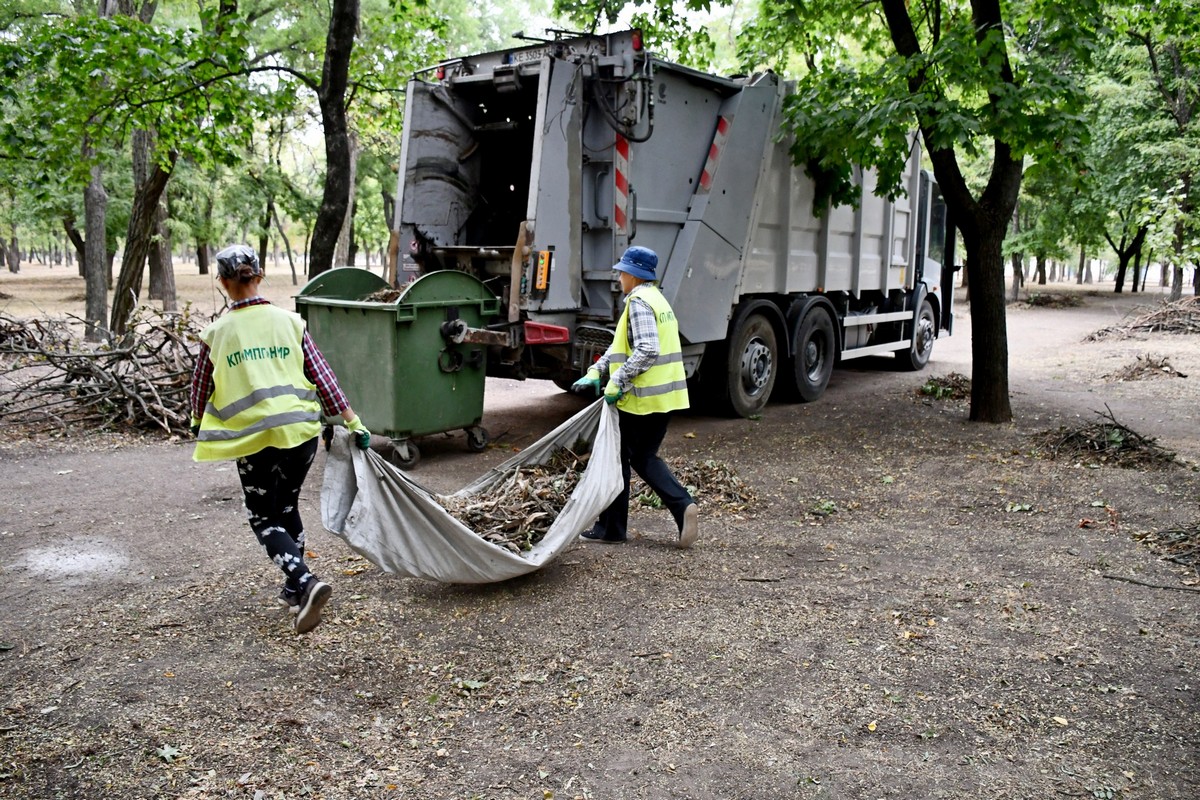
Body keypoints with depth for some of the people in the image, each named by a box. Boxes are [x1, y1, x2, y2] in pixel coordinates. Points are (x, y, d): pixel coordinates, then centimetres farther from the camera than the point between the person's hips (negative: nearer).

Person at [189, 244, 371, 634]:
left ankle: (306, 582, -13)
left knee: (264, 520, 9)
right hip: (301, 430, 3)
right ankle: (295, 589, 29)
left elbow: (200, 389, 11)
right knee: (287, 508, 22)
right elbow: (322, 375, 1)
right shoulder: (289, 321, 3)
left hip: (253, 438, -3)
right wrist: (353, 422, 5)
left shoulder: (215, 333, -1)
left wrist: (198, 425, 31)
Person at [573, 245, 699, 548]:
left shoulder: (639, 301, -14)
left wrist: (617, 381, -19)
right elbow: (621, 346, 19)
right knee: (644, 457, 17)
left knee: (618, 458, 5)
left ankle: (611, 528, 15)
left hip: (641, 398, -9)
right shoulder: (657, 299, 18)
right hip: (665, 396, 9)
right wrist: (596, 372, 13)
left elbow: (647, 351, -26)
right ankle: (683, 505, 0)